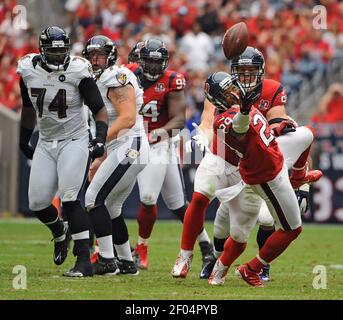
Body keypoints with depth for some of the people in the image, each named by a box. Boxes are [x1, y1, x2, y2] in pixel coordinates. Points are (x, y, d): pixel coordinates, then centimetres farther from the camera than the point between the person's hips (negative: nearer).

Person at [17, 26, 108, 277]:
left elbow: (99, 109, -10)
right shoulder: (28, 70, -2)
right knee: (37, 203, 1)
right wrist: (23, 140, 23)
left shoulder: (78, 72, -15)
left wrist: (101, 139, -24)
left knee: (69, 198, -18)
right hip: (46, 143, 5)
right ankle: (59, 233, 34)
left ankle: (84, 261, -16)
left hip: (74, 141, -5)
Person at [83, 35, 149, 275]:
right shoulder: (101, 83, 20)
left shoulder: (116, 78, -11)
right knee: (111, 207, 14)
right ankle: (127, 263, 21)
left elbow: (128, 118, -22)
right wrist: (100, 161, 23)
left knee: (95, 199, -11)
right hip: (123, 150, 10)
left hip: (129, 148, -10)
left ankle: (107, 261, -12)